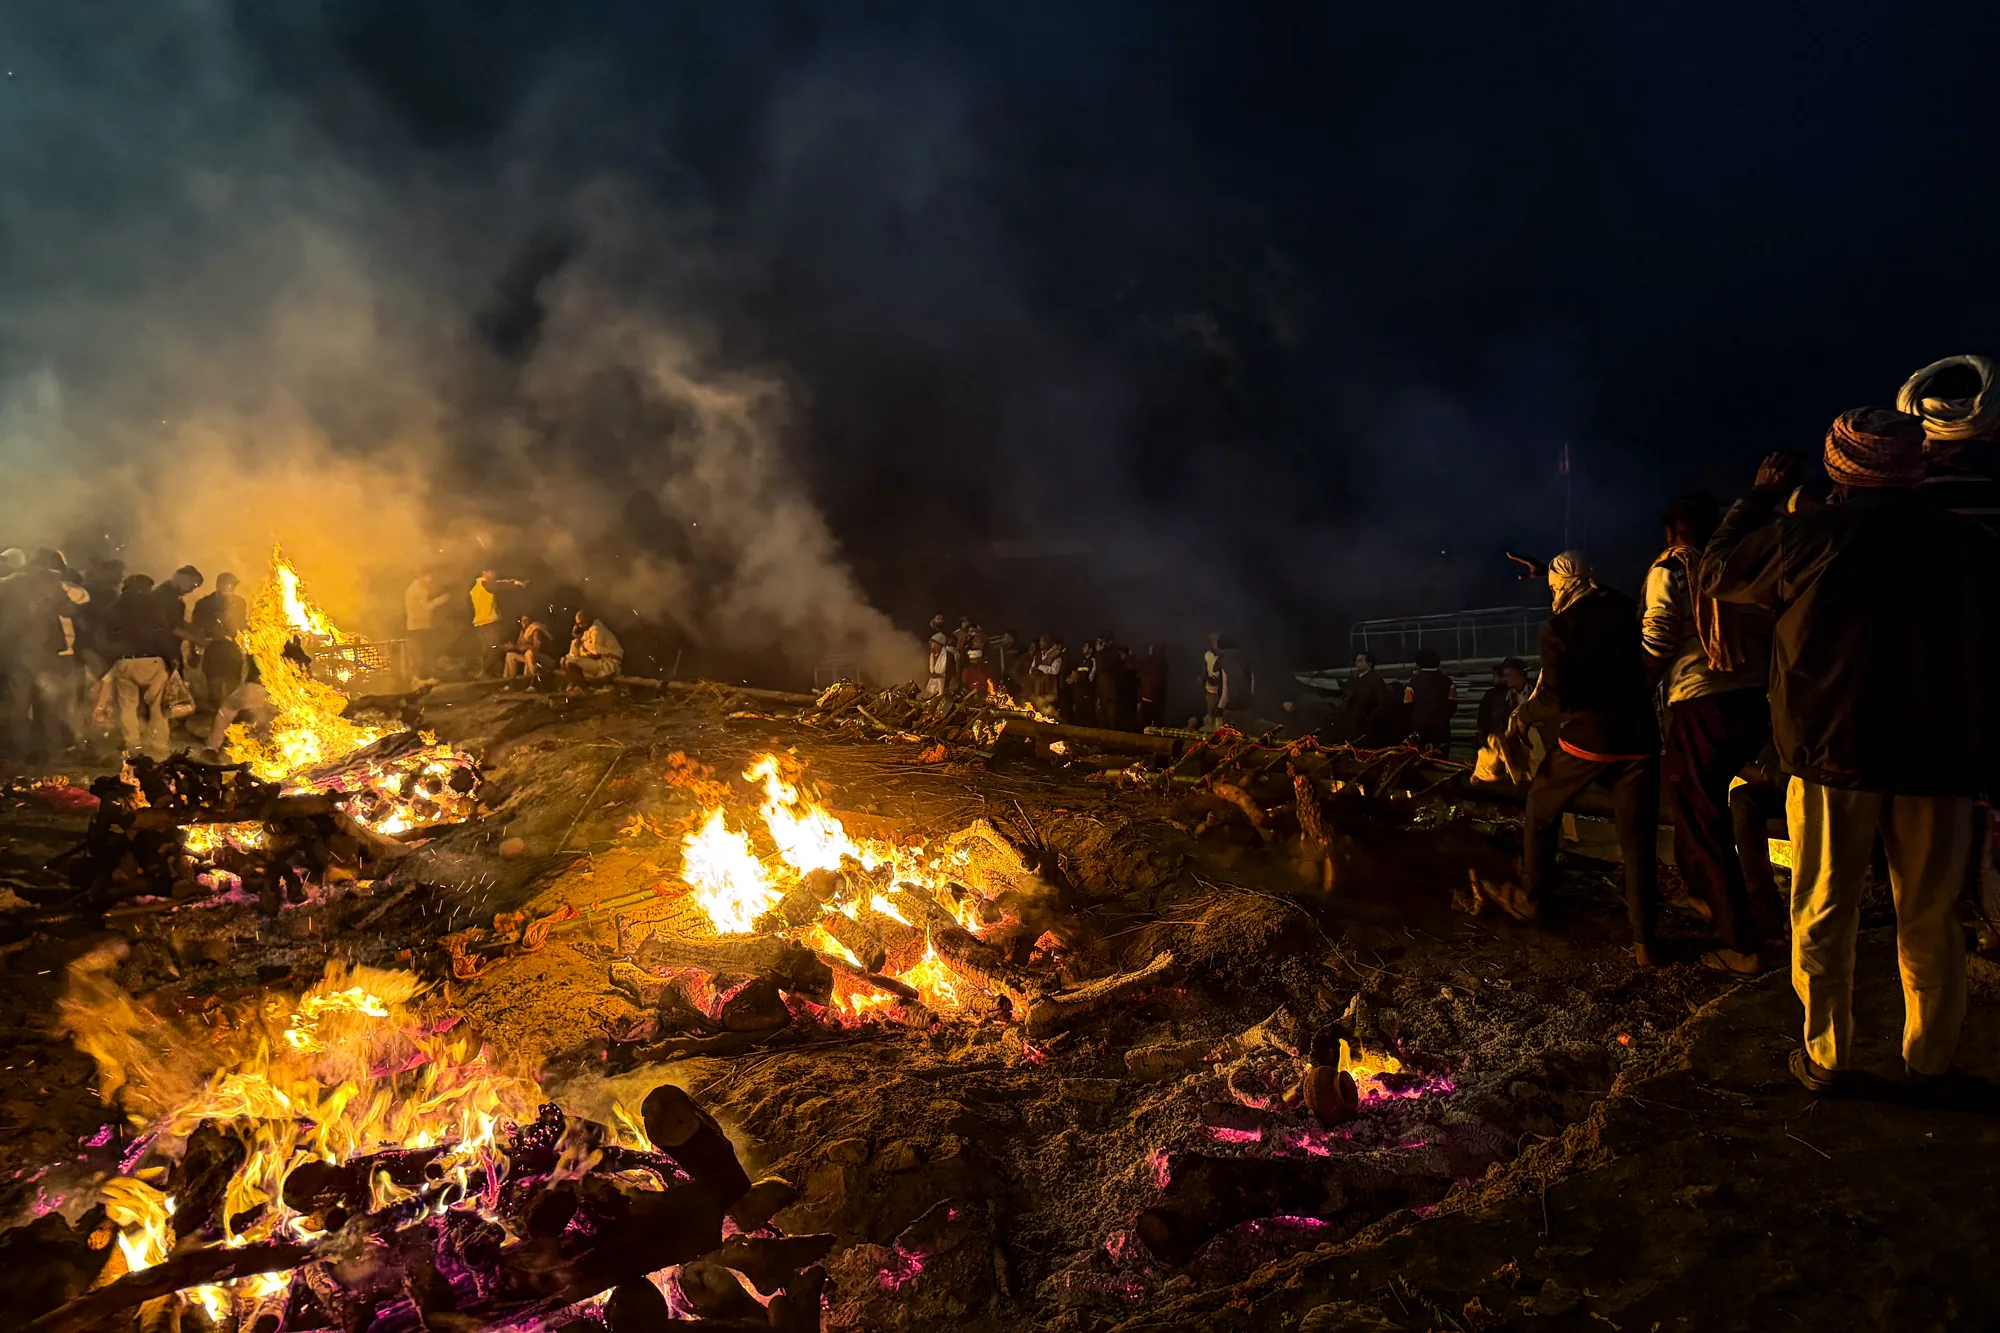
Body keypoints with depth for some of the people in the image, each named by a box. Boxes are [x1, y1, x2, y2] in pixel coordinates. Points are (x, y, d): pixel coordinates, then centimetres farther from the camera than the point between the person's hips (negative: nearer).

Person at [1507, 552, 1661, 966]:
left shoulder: (1557, 626, -7)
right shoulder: (1626, 609, 5)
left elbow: (1558, 698, -16)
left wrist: (1523, 715, 2)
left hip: (1585, 739, -3)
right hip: (1638, 738, 3)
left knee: (1540, 811, 20)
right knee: (1638, 839, 5)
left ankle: (1531, 900, 29)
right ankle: (1643, 940, 1)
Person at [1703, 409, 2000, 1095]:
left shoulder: (1809, 534, -8)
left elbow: (1716, 572, 9)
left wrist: (1759, 496, 19)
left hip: (1833, 755, -2)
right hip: (1940, 759, 3)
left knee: (1823, 916, 8)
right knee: (1930, 920, 12)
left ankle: (1826, 1059, 16)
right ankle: (1931, 1062, 23)